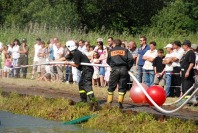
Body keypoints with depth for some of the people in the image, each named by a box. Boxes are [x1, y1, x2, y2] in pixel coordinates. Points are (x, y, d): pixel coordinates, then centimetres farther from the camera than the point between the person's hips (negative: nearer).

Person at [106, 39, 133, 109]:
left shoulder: (111, 51, 13)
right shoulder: (125, 50, 11)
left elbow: (108, 61, 15)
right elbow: (131, 59, -2)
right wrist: (128, 67, 10)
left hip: (114, 69, 0)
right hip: (123, 69, 0)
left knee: (111, 87, 10)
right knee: (122, 87, 5)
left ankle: (109, 102, 9)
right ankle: (120, 103, -3)